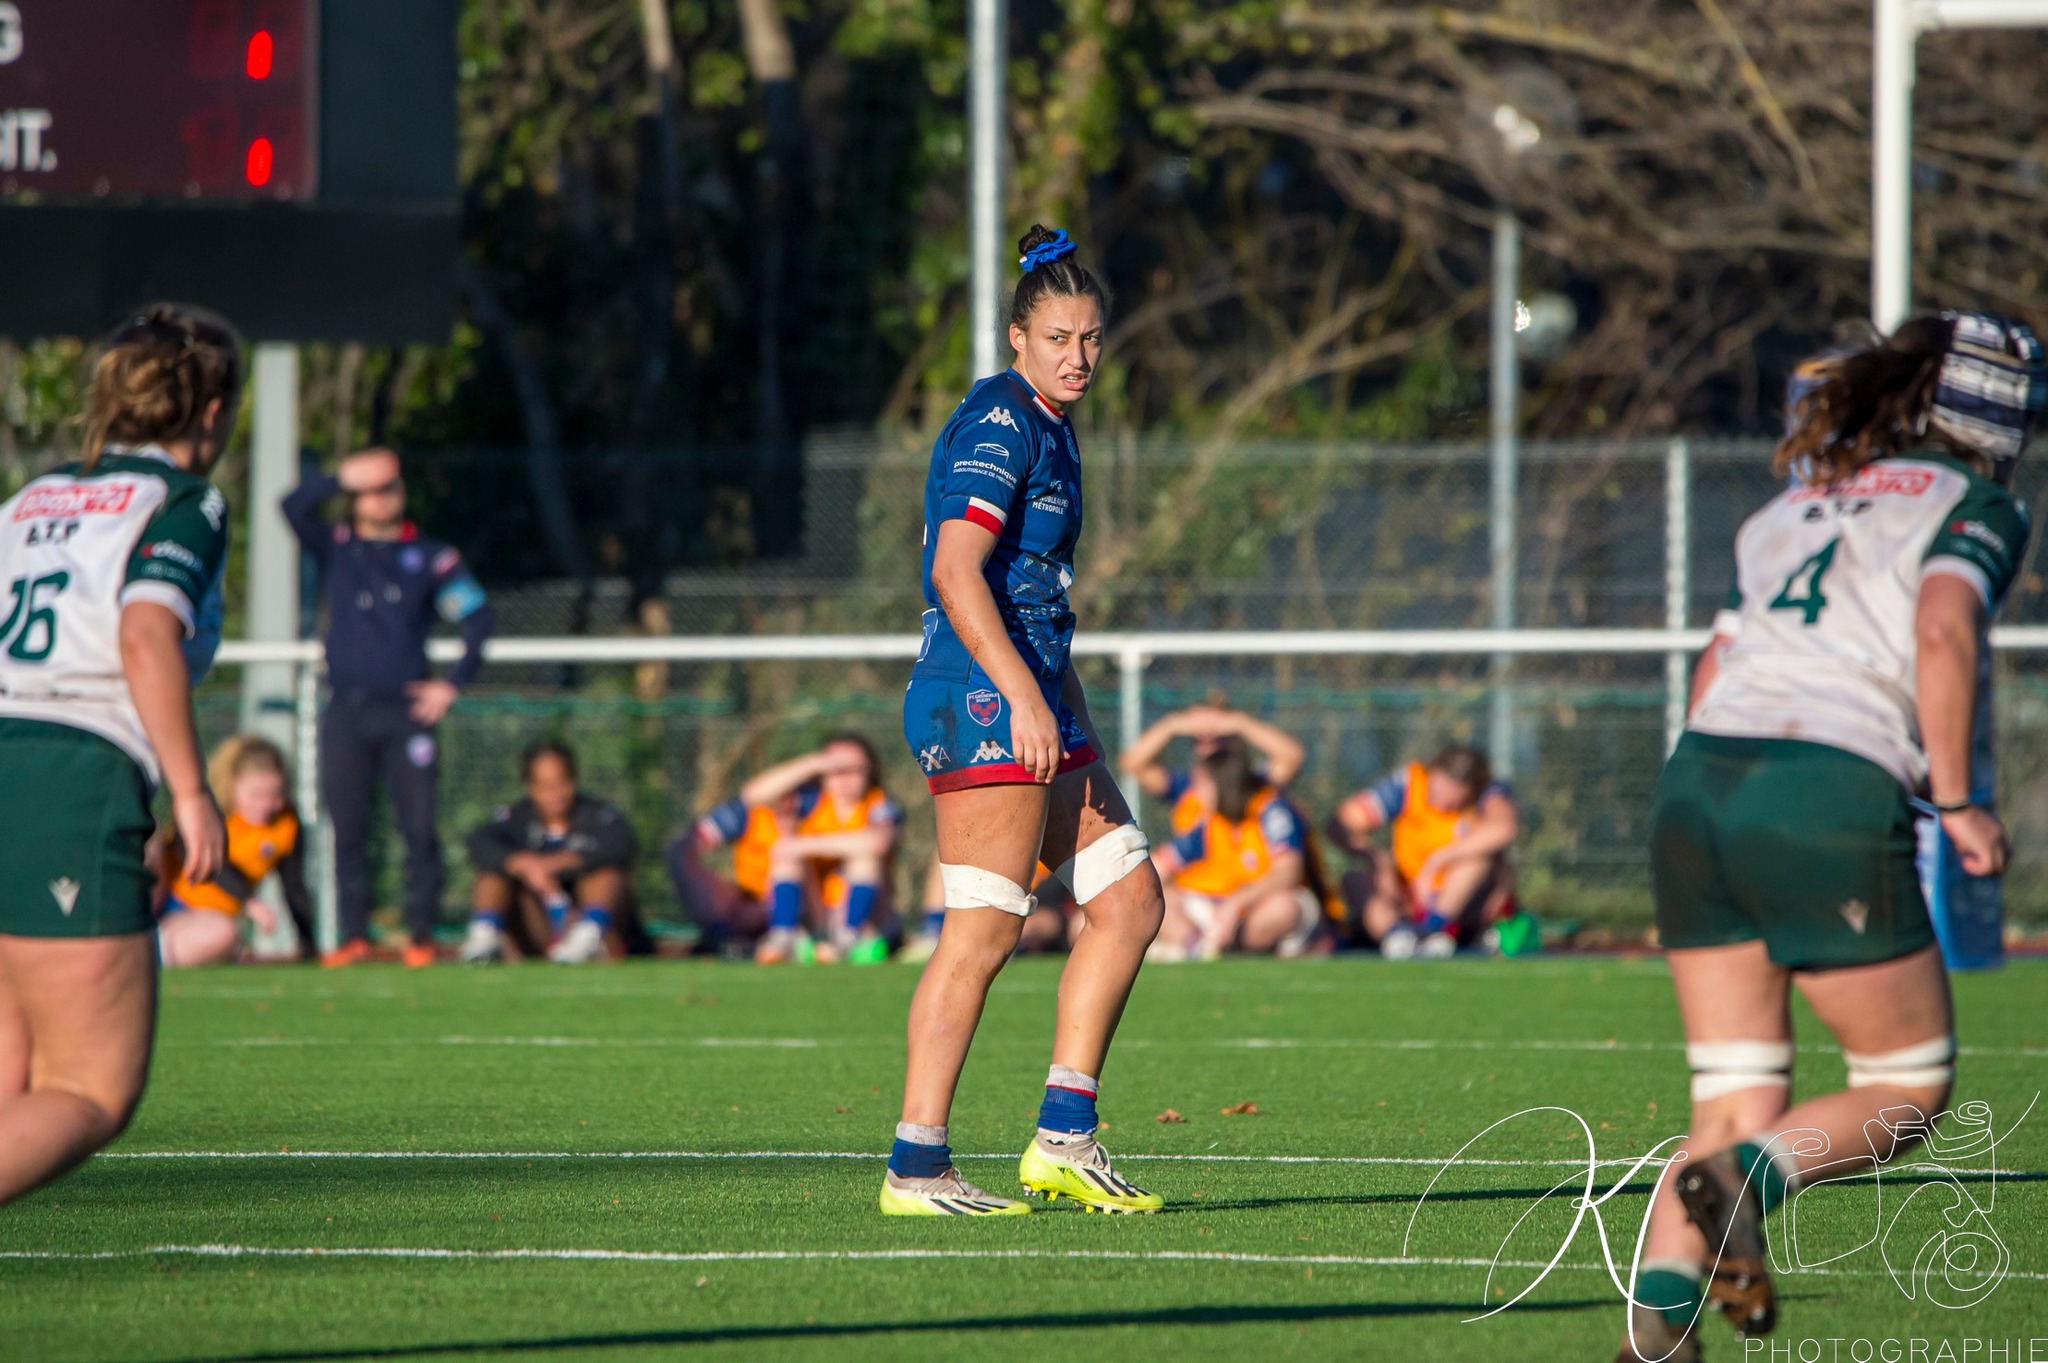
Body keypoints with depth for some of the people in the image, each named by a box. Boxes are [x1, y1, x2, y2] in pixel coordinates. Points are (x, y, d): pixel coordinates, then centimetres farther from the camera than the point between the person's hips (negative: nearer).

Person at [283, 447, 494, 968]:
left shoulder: (431, 558, 8)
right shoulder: (336, 548, 12)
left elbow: (477, 617, 7)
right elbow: (293, 507, -3)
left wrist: (454, 683, -2)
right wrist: (345, 477, -10)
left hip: (406, 710, -1)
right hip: (346, 711, 1)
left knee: (419, 827, -7)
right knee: (347, 830, 0)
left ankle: (421, 935, -2)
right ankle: (353, 935, 5)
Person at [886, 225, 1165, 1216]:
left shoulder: (1048, 429, 19)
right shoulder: (1000, 423, -11)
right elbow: (957, 574, -22)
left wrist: (1072, 723, 27)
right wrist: (1025, 698, -28)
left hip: (1029, 705, 10)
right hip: (981, 698, -10)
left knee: (1130, 901, 8)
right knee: (984, 932, -11)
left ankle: (1063, 1136, 8)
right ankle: (915, 1166, -10)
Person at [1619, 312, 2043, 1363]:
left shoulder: (1790, 505, 25)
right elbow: (1943, 628, -12)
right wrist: (1955, 801, -9)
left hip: (1696, 776, 6)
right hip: (1832, 803, -6)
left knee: (1740, 1103, 9)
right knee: (1908, 1091, 8)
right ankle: (1746, 1182, -19)